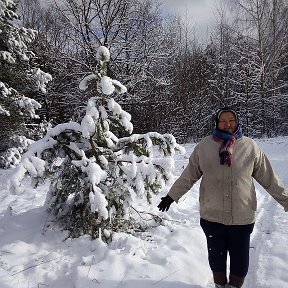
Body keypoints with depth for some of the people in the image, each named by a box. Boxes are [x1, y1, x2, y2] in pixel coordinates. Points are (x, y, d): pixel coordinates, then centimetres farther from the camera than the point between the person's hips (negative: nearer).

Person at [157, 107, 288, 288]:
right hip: (212, 216, 0)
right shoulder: (204, 146, -3)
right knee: (216, 257, 18)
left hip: (242, 217, 0)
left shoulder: (250, 146, -3)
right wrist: (172, 196, 4)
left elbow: (269, 178, 3)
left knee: (240, 259, 15)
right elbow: (189, 176, 3)